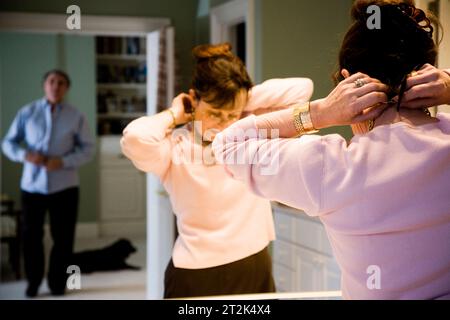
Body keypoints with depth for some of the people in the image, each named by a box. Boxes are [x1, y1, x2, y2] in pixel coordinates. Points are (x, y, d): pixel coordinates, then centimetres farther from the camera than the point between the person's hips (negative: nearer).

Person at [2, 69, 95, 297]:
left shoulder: (76, 117, 0)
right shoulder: (27, 112, 1)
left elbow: (88, 149, -1)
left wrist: (63, 161, -16)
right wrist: (24, 155, -17)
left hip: (64, 186, 0)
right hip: (32, 185, 0)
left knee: (63, 237, 6)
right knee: (31, 236, 7)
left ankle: (57, 283, 23)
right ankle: (33, 282, 26)